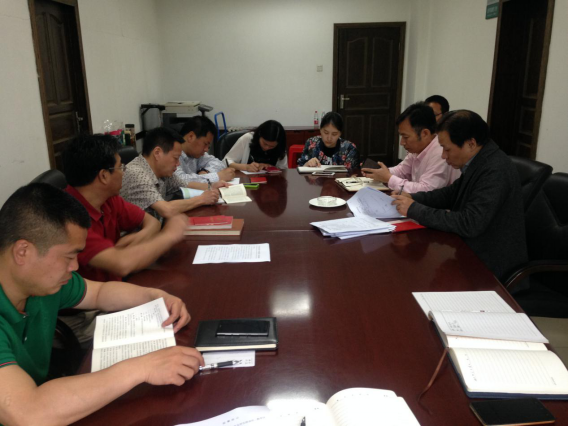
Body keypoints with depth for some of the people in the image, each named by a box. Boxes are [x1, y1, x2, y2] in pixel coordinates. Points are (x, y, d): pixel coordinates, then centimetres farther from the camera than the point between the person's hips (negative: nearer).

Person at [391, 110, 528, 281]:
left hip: (490, 265, -8)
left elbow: (470, 224, -29)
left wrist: (415, 209, -22)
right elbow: (451, 193, 14)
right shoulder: (479, 161, 2)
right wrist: (412, 198, -2)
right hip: (472, 250, 8)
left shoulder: (495, 171, -25)